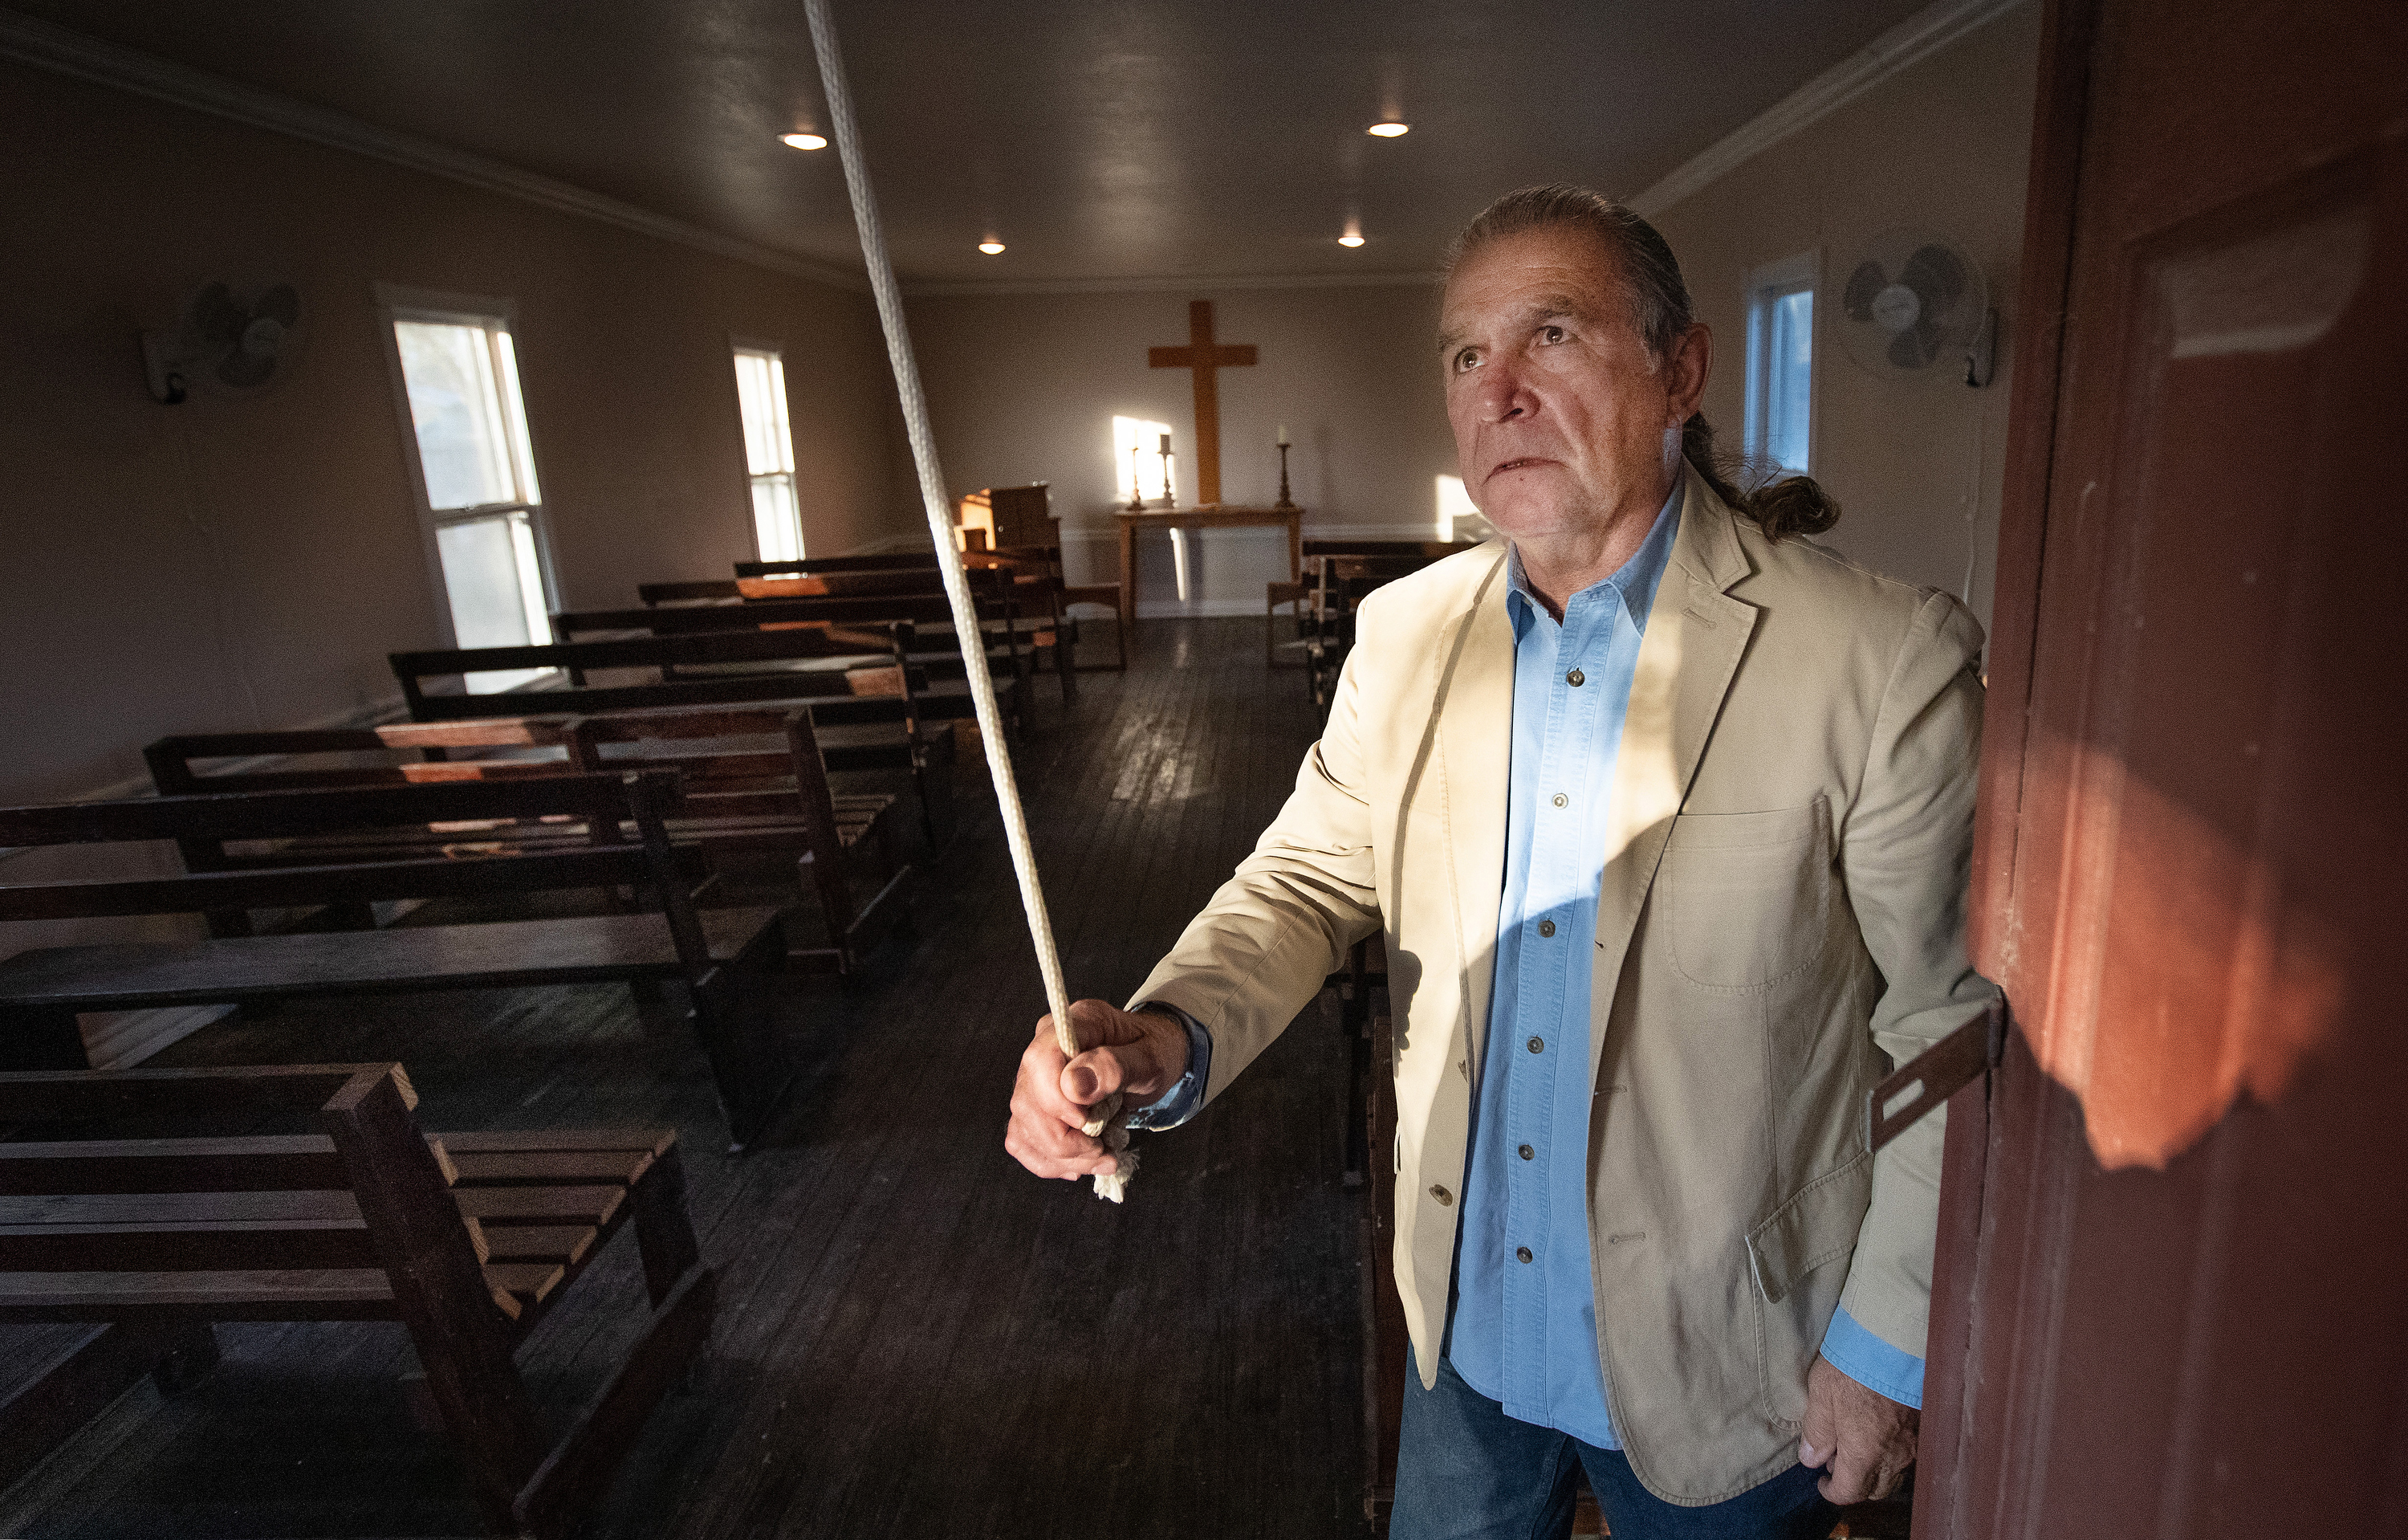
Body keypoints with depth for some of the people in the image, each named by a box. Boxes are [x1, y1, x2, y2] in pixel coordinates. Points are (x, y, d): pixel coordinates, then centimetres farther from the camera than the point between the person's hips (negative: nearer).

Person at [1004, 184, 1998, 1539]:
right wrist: (1164, 1041, -19)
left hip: (1717, 1379, -3)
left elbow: (1963, 1031, -13)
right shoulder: (1406, 633, -5)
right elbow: (1312, 879, 0)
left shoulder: (1885, 661, -19)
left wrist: (1889, 1352, -6)